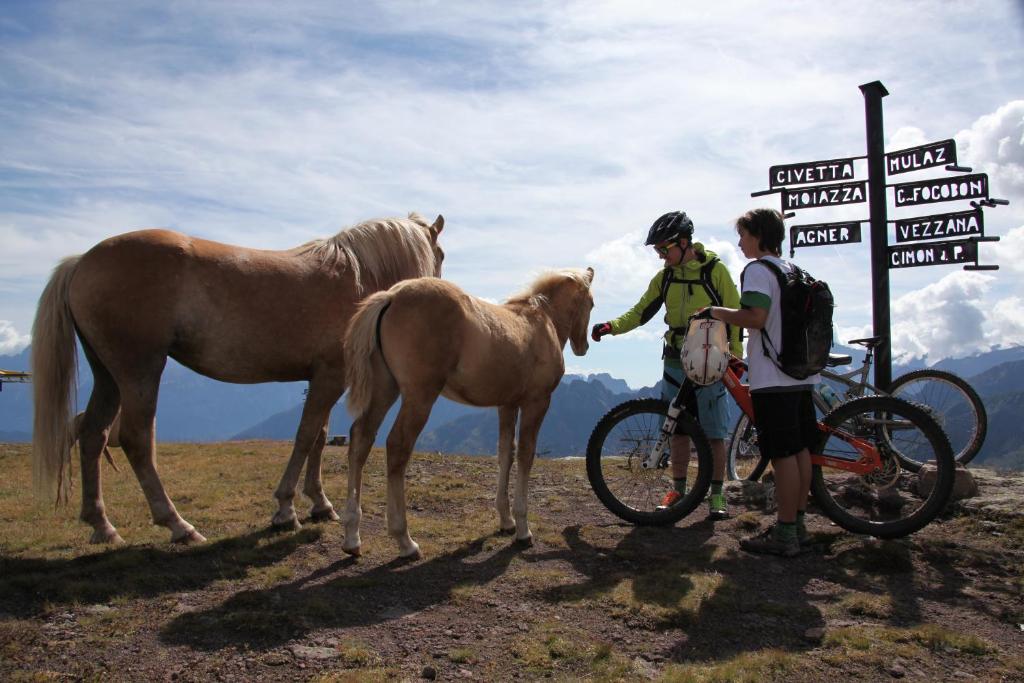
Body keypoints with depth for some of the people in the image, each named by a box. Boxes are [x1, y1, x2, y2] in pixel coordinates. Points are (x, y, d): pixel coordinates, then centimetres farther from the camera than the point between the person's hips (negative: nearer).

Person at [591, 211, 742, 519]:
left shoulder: (715, 270, -7)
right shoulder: (665, 277, 6)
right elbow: (641, 312, 5)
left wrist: (736, 355, -11)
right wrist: (611, 326, -10)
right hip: (675, 363, 4)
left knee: (714, 432, 0)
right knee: (679, 429, 10)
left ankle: (717, 494, 11)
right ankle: (678, 488, 22)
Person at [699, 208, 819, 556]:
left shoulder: (757, 270, -10)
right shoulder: (793, 271, 17)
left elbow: (755, 317, -24)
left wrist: (716, 311, -9)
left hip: (774, 379, -9)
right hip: (802, 374, 9)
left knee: (783, 453, -6)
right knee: (801, 449, 12)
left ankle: (784, 535, 0)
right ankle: (797, 525, 21)